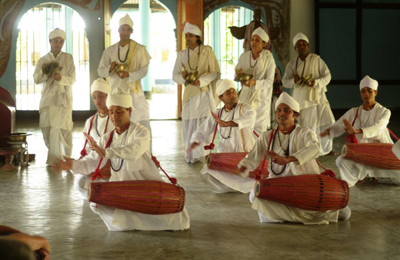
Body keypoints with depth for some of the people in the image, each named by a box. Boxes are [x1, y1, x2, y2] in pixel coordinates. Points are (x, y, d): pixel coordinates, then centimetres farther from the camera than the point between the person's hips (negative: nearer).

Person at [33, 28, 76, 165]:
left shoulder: (68, 58, 8)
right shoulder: (43, 60, 12)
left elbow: (72, 79, 1)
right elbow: (36, 79, 2)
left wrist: (61, 78, -20)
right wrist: (43, 72, -19)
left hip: (63, 99, -2)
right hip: (48, 99, 2)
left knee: (63, 130, -9)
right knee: (47, 128, 0)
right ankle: (53, 158, 16)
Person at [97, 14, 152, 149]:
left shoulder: (140, 49, 2)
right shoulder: (110, 50, 8)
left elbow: (144, 70, -5)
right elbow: (100, 71, 6)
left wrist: (129, 74, -22)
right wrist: (110, 69, -17)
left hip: (134, 93, -2)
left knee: (144, 127, -5)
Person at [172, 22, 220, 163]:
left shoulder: (207, 51, -2)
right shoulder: (182, 54, 7)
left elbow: (215, 72, -3)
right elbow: (174, 76, 8)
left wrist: (201, 81, -18)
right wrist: (182, 77, -16)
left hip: (204, 92, -3)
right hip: (189, 93, 3)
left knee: (201, 123, -10)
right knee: (188, 124, 2)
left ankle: (196, 154, 1)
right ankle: (190, 153, 19)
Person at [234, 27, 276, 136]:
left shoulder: (268, 58, -8)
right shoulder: (244, 56, 3)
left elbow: (269, 81, -9)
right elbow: (236, 72, 9)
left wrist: (255, 82, -25)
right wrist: (238, 74, -15)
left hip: (261, 97, -3)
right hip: (246, 96, 3)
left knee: (259, 128, -5)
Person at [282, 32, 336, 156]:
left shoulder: (317, 60, 1)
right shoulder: (292, 64, 7)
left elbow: (327, 76, -2)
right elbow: (285, 81, 4)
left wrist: (316, 82, -22)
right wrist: (294, 80, -19)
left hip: (317, 96, 0)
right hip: (301, 98, 0)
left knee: (327, 122, -1)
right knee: (306, 125, -2)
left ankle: (326, 149, 17)